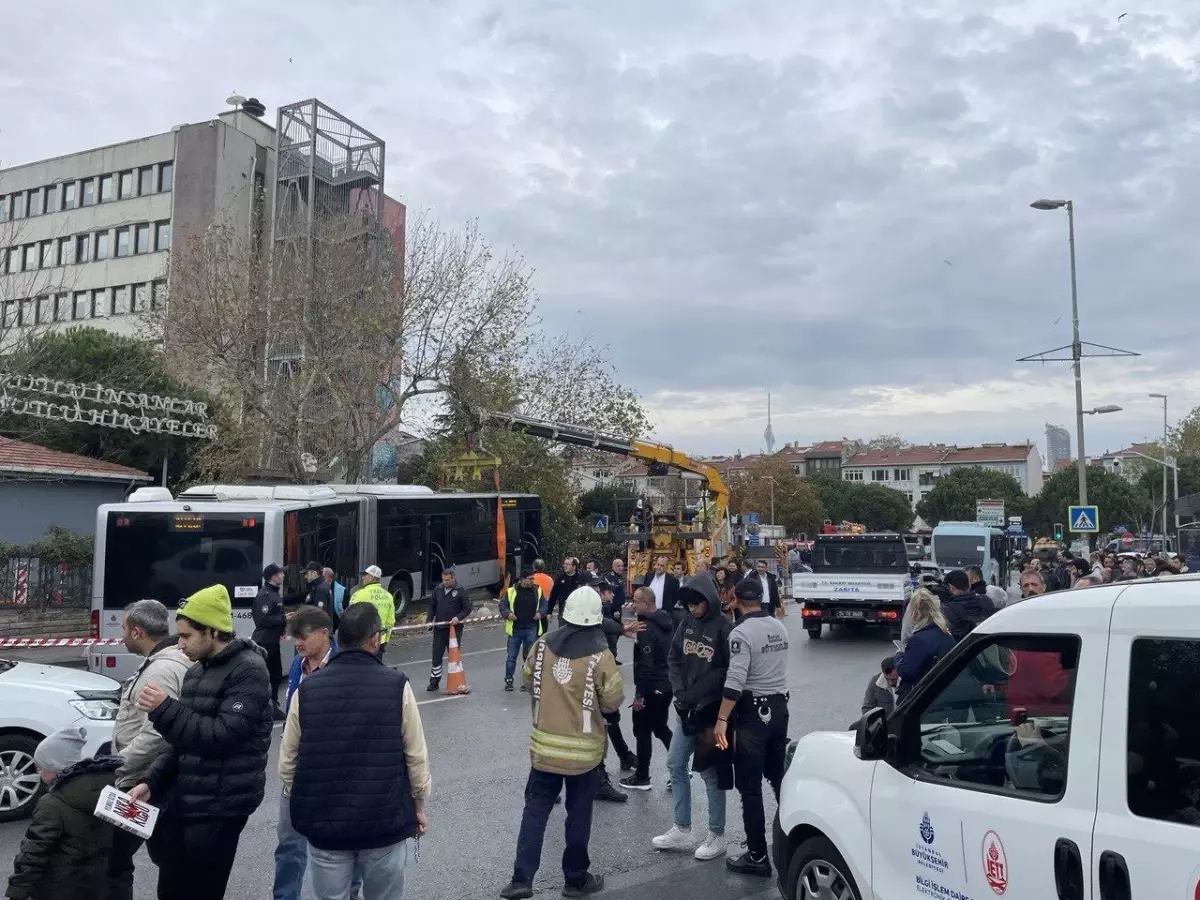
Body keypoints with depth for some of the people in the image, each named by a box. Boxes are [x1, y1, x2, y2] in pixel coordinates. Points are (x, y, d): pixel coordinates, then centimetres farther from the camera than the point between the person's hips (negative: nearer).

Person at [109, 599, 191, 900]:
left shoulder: (161, 670, -23)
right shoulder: (167, 661, 10)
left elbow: (153, 736, -29)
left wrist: (112, 770, -20)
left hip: (141, 784, -10)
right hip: (151, 780, 10)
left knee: (113, 860, -2)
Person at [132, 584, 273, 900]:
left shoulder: (248, 671, -14)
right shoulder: (196, 671, 13)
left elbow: (223, 736, -22)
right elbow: (182, 742, 16)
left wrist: (164, 710, -23)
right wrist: (152, 782, 3)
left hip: (218, 809, -8)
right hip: (182, 801, 8)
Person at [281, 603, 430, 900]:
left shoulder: (306, 690, -5)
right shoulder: (397, 686, -10)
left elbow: (287, 763, 1)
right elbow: (416, 758, -6)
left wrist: (303, 807, 17)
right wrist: (419, 805, 9)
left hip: (324, 823, 1)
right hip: (385, 822, -1)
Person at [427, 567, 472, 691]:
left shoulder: (461, 590, -6)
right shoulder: (438, 589, 7)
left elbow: (467, 608, -5)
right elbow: (432, 605, 15)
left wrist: (458, 617, -20)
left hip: (454, 628, -3)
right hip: (439, 628, 3)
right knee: (436, 655, 3)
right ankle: (434, 681, 12)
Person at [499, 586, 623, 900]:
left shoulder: (543, 644, -5)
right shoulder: (600, 654, -17)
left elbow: (528, 680, 10)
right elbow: (612, 702, -9)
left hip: (545, 743, 3)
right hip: (583, 747, -3)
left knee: (535, 809, 11)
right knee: (579, 812, 11)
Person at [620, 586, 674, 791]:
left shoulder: (646, 628, -20)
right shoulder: (667, 621, 7)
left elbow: (645, 664, -24)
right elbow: (673, 654, 15)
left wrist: (639, 693, -20)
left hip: (652, 687, -9)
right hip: (667, 684, 9)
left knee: (642, 731, 4)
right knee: (661, 728, 20)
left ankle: (642, 778, 14)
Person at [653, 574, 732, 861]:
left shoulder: (724, 628, -16)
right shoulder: (688, 622, 4)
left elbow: (729, 671, -17)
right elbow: (674, 658, 9)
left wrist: (696, 697, -16)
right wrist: (680, 692, -4)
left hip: (711, 711, -7)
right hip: (687, 710, 7)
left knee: (711, 772, 3)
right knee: (675, 764, 13)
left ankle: (717, 837, 19)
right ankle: (682, 830, 26)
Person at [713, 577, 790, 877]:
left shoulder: (741, 632, -18)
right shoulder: (780, 627, 5)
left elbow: (735, 681, -24)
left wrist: (722, 719, -20)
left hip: (753, 712, -7)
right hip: (779, 707, 7)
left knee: (750, 787, 1)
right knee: (779, 776, 19)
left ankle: (757, 857, 7)